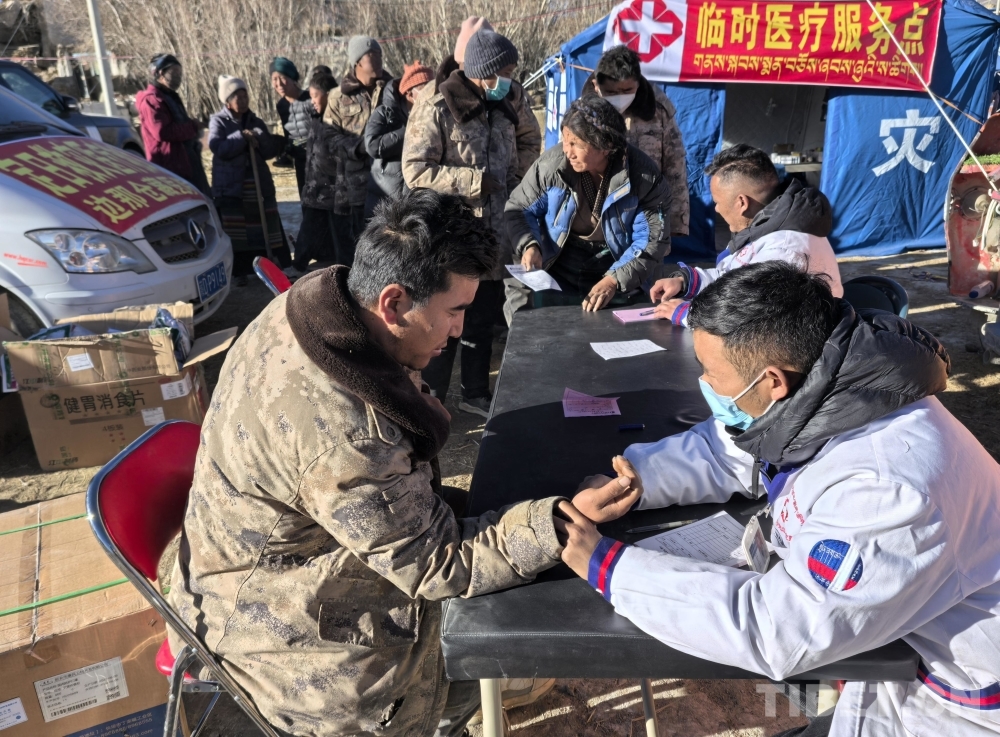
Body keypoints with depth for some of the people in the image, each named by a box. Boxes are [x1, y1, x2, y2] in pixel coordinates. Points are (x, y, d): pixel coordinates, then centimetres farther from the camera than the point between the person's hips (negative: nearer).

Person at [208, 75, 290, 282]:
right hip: (230, 186, -3)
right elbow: (218, 148, -14)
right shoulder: (218, 121, 1)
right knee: (234, 231, -1)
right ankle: (240, 271, 7)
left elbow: (269, 152, 5)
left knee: (265, 227, 3)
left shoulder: (256, 123, 12)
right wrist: (242, 137, -17)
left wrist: (260, 141, -14)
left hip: (259, 184, 3)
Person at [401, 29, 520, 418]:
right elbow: (415, 170, -18)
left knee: (482, 320, 15)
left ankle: (476, 392, 31)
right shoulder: (436, 109, -11)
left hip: (491, 237, 7)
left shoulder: (502, 111, 12)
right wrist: (474, 181, -17)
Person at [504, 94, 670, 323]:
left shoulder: (642, 175, -12)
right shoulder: (552, 162, -10)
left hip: (616, 272, 0)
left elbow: (652, 239, -11)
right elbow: (518, 209, 3)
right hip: (554, 271, 1)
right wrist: (529, 245, -18)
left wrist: (614, 280, -24)